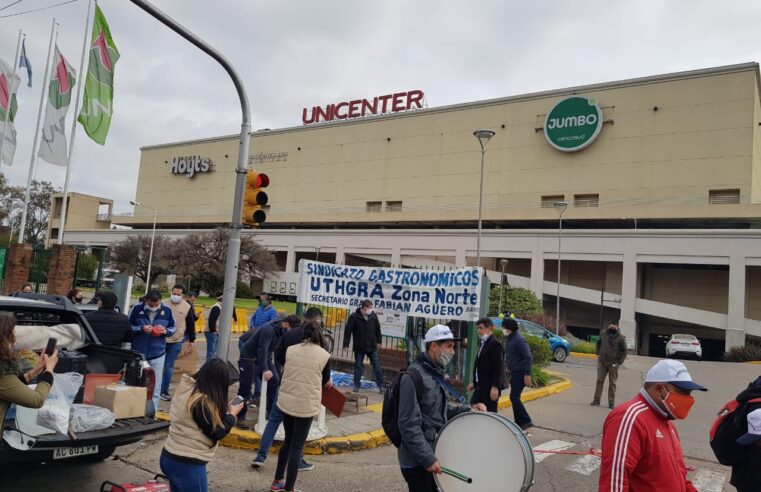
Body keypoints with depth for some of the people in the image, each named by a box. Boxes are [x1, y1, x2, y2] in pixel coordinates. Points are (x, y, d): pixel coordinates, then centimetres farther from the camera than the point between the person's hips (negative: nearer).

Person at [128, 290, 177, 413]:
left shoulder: (167, 311, -5)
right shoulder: (137, 309, -9)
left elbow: (173, 327, 7)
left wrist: (166, 331, -14)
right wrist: (141, 329, -19)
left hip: (157, 354, 1)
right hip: (138, 352, 0)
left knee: (155, 386, 5)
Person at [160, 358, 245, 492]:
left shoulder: (186, 391, 4)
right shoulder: (201, 402, -23)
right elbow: (216, 433, -16)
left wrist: (225, 410, 4)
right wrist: (232, 414, -3)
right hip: (187, 465, -9)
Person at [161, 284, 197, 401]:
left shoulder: (187, 307, -2)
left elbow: (191, 324, 6)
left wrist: (192, 339, 8)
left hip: (176, 341, -1)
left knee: (169, 366, 3)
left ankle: (164, 390, 9)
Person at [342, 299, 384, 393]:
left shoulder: (373, 316, 0)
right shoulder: (354, 317, -12)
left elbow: (378, 329, 13)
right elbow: (348, 331, -12)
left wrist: (378, 342, 13)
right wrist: (346, 344, -14)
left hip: (372, 347, 3)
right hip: (359, 347, -3)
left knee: (377, 365, 4)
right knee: (358, 366, 5)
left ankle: (380, 385, 12)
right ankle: (356, 385, 16)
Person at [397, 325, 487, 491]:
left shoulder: (435, 373, 10)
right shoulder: (413, 376, -20)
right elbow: (409, 425, -23)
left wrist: (468, 409, 3)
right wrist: (428, 458, -22)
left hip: (431, 453, 9)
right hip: (417, 460, -9)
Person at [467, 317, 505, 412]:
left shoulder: (495, 344, -14)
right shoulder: (483, 343, 14)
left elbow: (499, 368, -20)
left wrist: (495, 387, -23)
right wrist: (475, 382, 18)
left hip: (491, 387, -9)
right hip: (480, 386, 9)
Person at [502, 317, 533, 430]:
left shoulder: (519, 340, -17)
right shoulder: (509, 339, 12)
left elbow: (528, 357, -20)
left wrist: (527, 374, -22)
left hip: (520, 373, -10)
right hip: (514, 373, 10)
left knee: (514, 397, -11)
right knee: (514, 398, 11)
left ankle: (526, 421, -4)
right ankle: (519, 423, 19)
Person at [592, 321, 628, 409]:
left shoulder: (621, 338, -3)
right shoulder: (603, 334, 5)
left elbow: (624, 351, 1)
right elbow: (598, 343, 21)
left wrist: (619, 362, -6)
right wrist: (597, 353, 11)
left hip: (613, 364, -2)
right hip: (602, 362, 2)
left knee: (612, 383, 3)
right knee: (599, 381, 4)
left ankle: (611, 402, 9)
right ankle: (596, 400, 10)